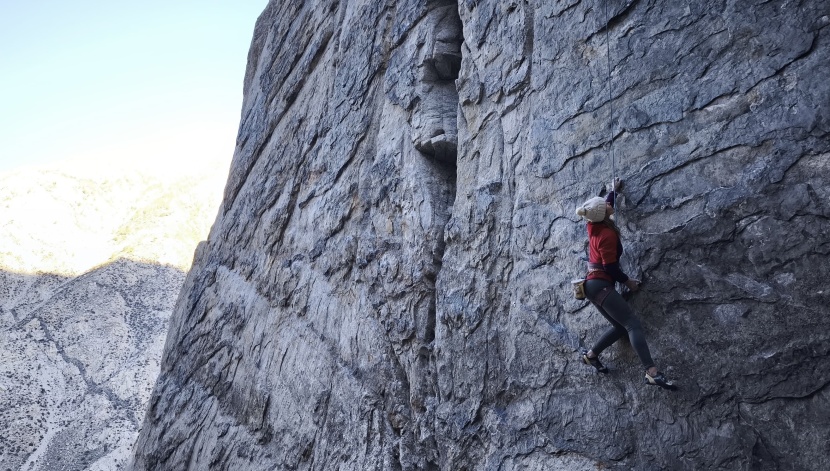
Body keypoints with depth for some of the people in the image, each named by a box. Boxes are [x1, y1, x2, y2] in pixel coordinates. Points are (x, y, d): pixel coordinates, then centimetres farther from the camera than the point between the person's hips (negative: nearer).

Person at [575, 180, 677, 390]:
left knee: (620, 326, 14)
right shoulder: (607, 234, -16)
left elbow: (605, 204, 31)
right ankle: (652, 373, -26)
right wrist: (627, 281, -2)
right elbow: (611, 267, -17)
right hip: (601, 285, -10)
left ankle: (591, 354, 20)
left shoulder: (594, 225, 7)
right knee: (633, 324, -17)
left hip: (593, 284, 10)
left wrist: (613, 190, 42)